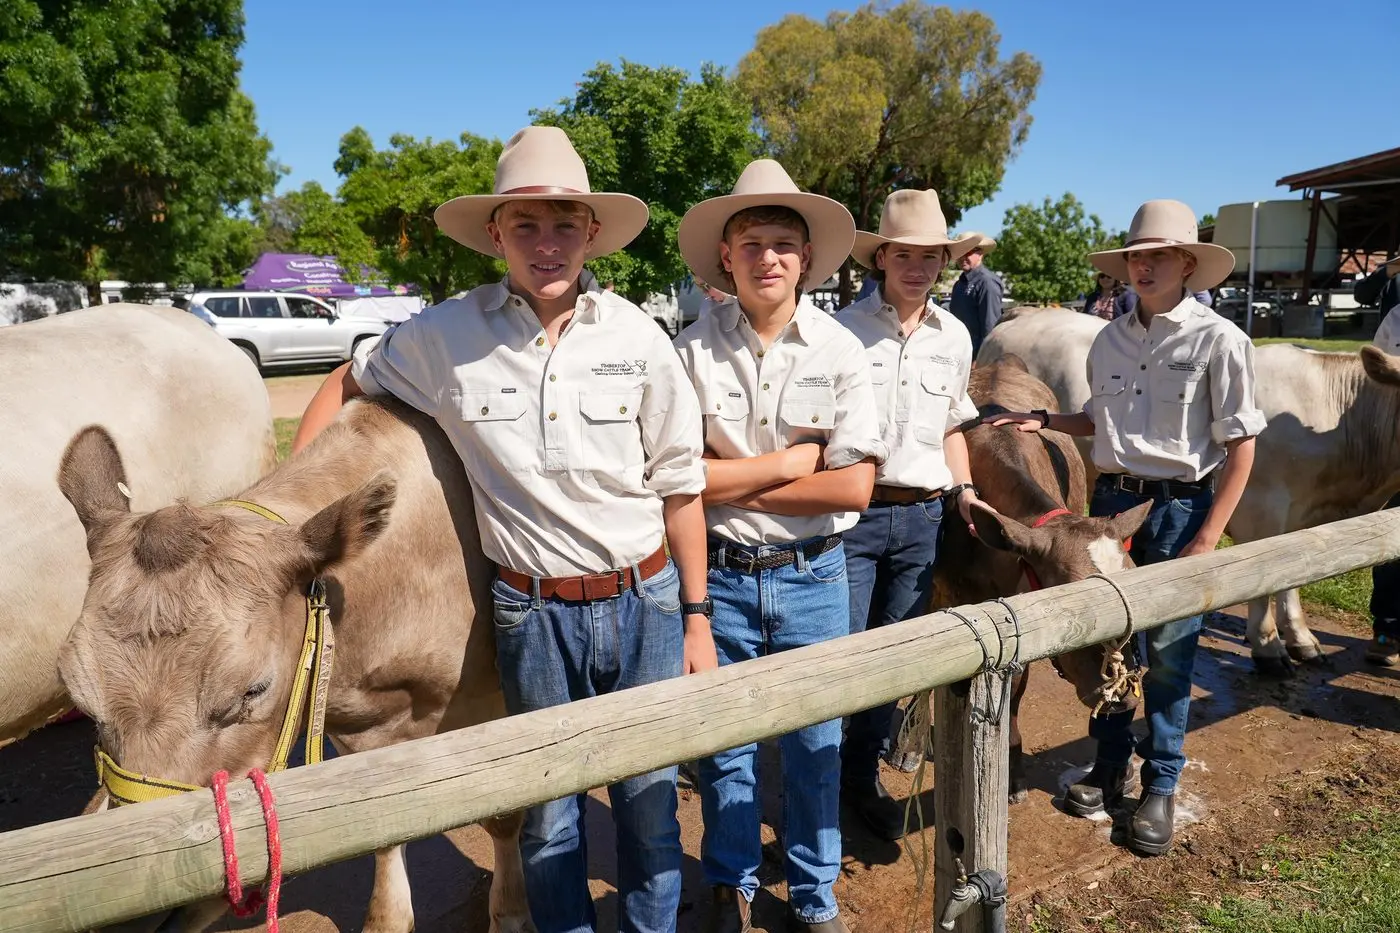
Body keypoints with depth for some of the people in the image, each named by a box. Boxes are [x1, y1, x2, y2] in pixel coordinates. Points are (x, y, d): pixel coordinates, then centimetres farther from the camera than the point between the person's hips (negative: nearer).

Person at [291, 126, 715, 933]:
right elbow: (349, 384, 11)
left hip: (645, 600, 1)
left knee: (650, 800, 17)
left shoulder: (637, 337, -7)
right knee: (548, 813, 18)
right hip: (533, 611, 0)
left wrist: (696, 617, 0)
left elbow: (680, 487, -2)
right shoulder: (446, 336, -7)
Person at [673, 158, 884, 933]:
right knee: (723, 744, 15)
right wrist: (788, 461, -11)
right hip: (720, 576, 0)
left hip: (812, 576, 1)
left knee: (815, 746, 14)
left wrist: (731, 482, -13)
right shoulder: (693, 349, -7)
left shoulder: (839, 351, -5)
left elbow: (854, 487, -11)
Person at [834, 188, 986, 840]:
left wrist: (962, 488, 7)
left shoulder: (954, 336, 9)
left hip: (922, 517, 5)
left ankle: (864, 777, 31)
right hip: (853, 512, -4)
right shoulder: (845, 329, -6)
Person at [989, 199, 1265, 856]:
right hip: (1112, 500, 5)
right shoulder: (1110, 340, 6)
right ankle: (1110, 766, 30)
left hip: (1180, 507, -4)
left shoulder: (1218, 340, -9)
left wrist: (1207, 540, -13)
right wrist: (1043, 421, 3)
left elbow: (1240, 446, -9)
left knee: (1167, 653, 5)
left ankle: (1160, 787, 23)